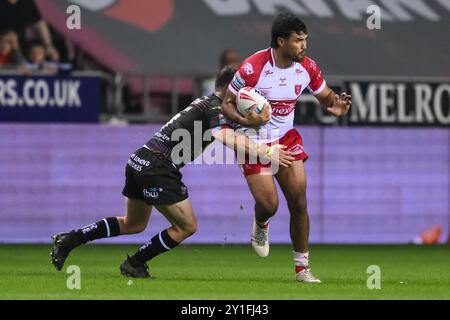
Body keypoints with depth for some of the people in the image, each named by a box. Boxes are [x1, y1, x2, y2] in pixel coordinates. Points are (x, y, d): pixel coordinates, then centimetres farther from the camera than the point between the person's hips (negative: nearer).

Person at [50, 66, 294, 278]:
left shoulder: (207, 104, 18)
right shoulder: (214, 107, -11)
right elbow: (226, 137, -31)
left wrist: (256, 117, -8)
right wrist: (265, 151, -32)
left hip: (139, 163, 10)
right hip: (157, 169, -10)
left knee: (134, 224, 26)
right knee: (187, 226, 1)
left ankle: (69, 240, 22)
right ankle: (134, 264, 10)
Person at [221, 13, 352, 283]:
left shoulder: (307, 67, -9)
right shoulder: (253, 68, -23)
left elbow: (325, 96, 8)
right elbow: (227, 104, -13)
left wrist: (336, 105, -17)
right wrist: (247, 121, -33)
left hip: (287, 137, 4)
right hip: (255, 142, -4)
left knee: (299, 202, -6)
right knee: (269, 205, -11)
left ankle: (302, 268, 6)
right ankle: (261, 225, 30)